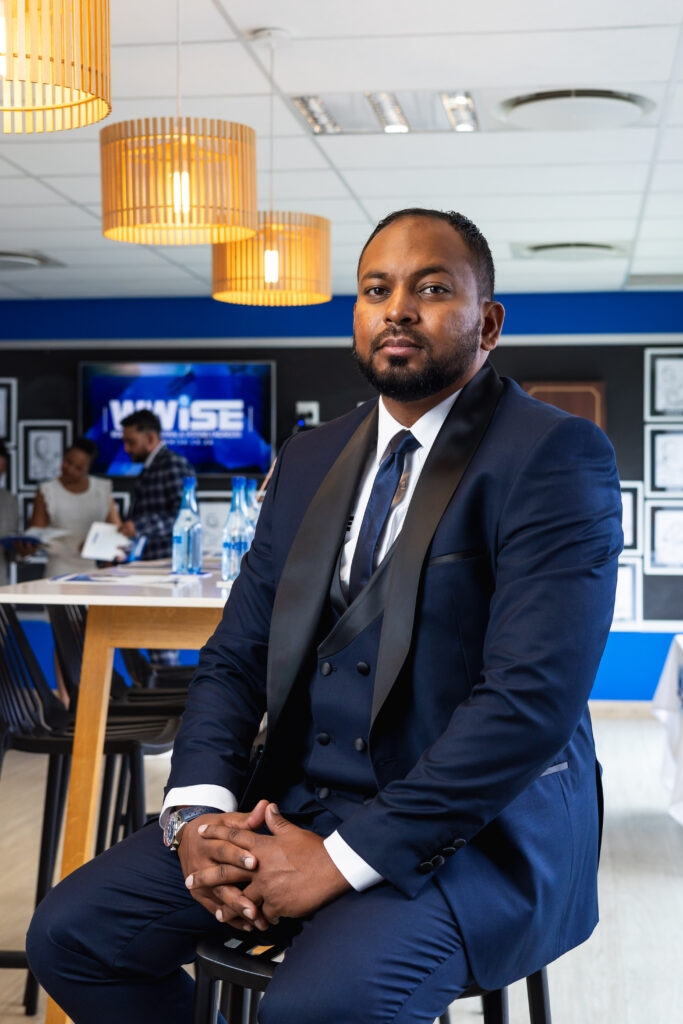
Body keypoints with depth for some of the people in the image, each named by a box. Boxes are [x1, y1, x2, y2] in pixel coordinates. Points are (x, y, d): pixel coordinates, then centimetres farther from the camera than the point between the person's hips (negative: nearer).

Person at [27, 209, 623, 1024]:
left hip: (475, 829, -6)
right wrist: (198, 811, -7)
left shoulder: (555, 457, -10)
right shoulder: (309, 460, 13)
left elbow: (533, 696, -20)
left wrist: (344, 858, -21)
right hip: (295, 803, 7)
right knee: (68, 933, -7)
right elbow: (235, 653, 12)